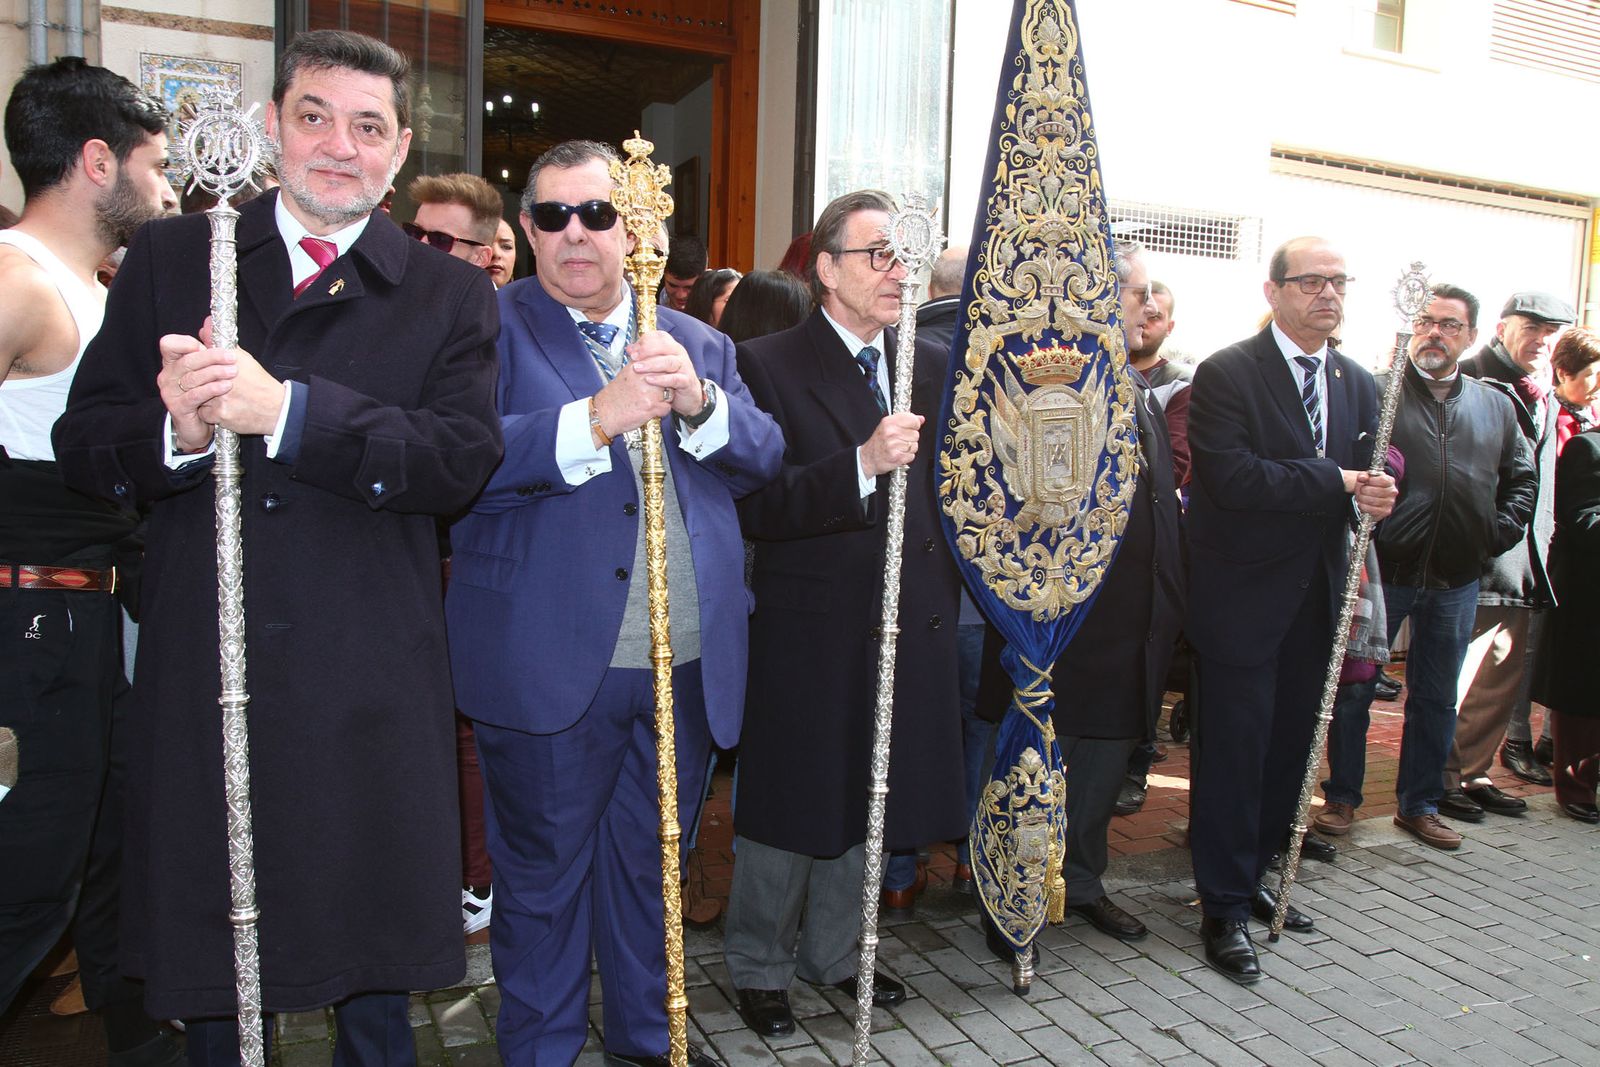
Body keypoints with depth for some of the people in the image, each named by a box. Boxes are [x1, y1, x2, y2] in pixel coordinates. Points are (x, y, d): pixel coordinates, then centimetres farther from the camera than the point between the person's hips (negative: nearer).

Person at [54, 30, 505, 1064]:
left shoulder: (451, 296, 2)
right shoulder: (170, 258, 7)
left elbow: (462, 459, -13)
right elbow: (82, 444, 3)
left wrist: (287, 411, -24)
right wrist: (173, 430, -19)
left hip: (369, 687, -1)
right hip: (200, 676, 2)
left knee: (375, 977, 16)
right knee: (207, 977, 18)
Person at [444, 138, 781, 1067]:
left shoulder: (700, 344, 14)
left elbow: (764, 457, 3)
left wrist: (698, 402, -15)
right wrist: (593, 418, -26)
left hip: (688, 667, 4)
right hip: (551, 666, -4)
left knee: (651, 864, 19)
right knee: (544, 875, 11)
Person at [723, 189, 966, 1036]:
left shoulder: (932, 365, 9)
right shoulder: (768, 365, -9)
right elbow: (754, 506, -20)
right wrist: (861, 465, -29)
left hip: (911, 625, 6)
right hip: (809, 628, -5)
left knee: (868, 801, 18)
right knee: (790, 806, 8)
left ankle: (832, 952, 39)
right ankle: (759, 966, 31)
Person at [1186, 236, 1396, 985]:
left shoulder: (1358, 384, 13)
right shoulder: (1226, 375, -9)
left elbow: (1367, 476, 14)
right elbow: (1231, 476, -21)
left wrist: (1376, 497, -9)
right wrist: (1335, 481, -18)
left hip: (1316, 599, 7)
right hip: (1243, 599, -7)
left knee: (1289, 747, 15)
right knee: (1234, 752, -1)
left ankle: (1251, 875, 33)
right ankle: (1225, 909, 11)